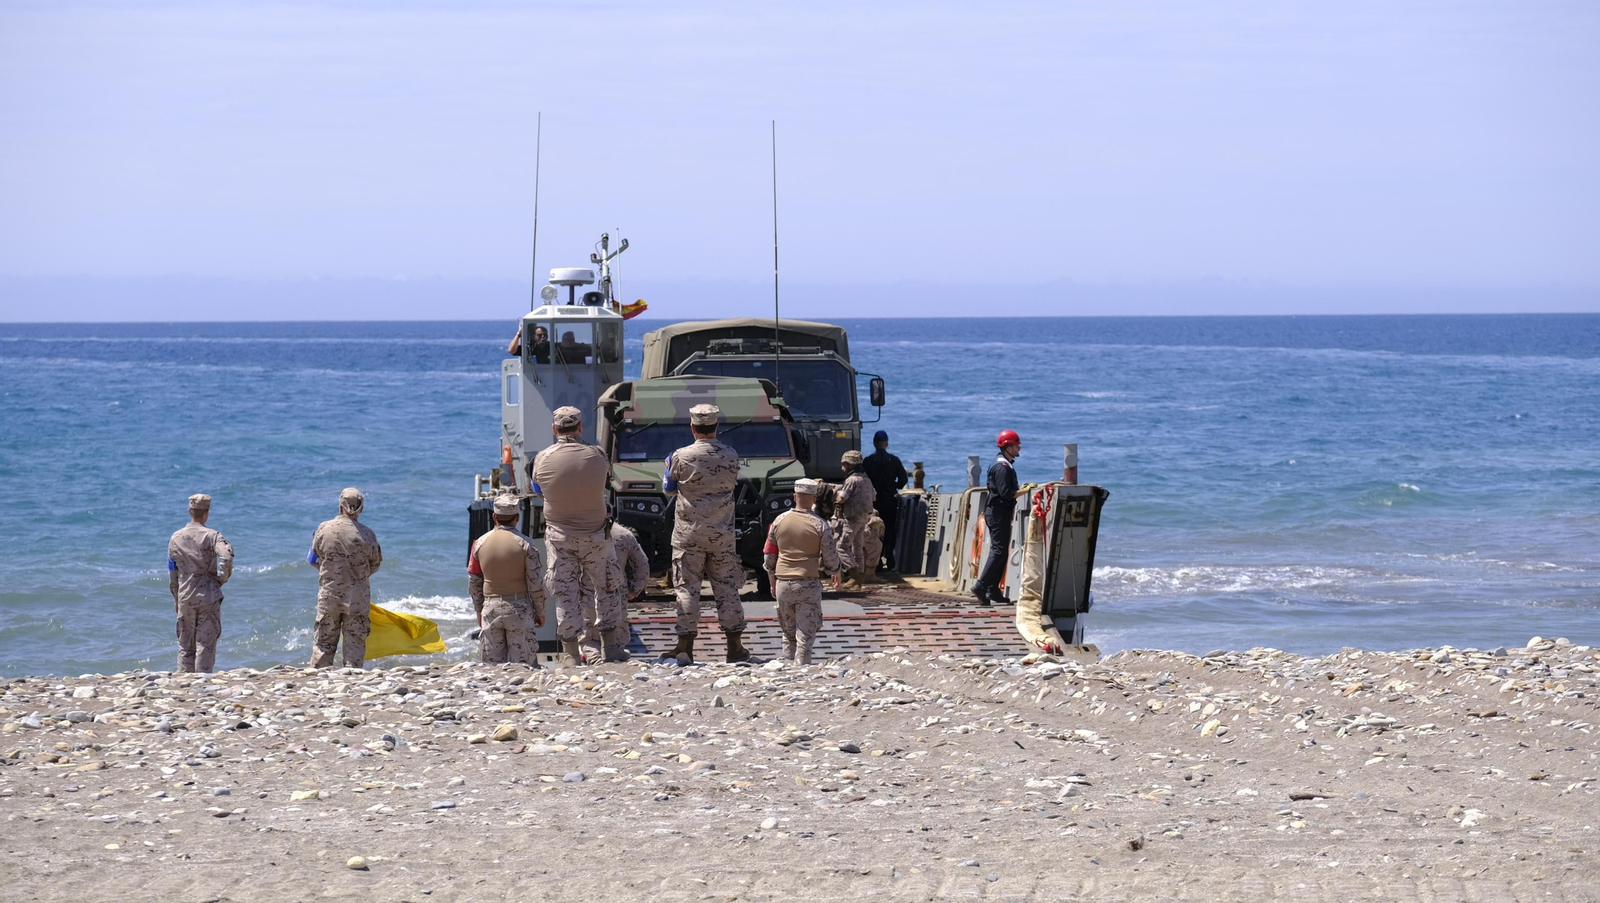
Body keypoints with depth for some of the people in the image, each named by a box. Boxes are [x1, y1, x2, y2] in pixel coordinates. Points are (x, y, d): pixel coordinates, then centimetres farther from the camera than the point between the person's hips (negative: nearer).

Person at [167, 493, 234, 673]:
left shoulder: (175, 538, 6)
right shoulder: (211, 536, -8)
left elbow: (172, 573, 11)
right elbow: (227, 555, -26)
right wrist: (222, 578, -10)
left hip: (185, 598, 3)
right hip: (208, 597, -3)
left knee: (185, 645, 11)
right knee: (206, 644, 0)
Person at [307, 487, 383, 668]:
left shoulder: (324, 529, -6)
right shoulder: (366, 534, -11)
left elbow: (315, 560, 5)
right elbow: (375, 564, 2)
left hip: (328, 594, 1)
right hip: (358, 597, -1)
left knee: (324, 642, 10)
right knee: (355, 641, 6)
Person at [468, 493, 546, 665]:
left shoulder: (480, 543, 1)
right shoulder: (524, 544, -9)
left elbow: (474, 582, 8)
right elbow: (536, 583, -7)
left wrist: (478, 610, 20)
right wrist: (540, 612, 6)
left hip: (490, 608, 3)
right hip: (519, 609, -3)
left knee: (493, 664, 8)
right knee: (523, 664, 0)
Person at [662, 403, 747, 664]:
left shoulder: (682, 457, -11)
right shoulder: (731, 456, -3)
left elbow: (668, 488, 4)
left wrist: (668, 465, 23)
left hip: (689, 534, -2)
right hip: (722, 534, 2)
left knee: (687, 587, 3)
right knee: (726, 587, 8)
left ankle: (685, 646, 3)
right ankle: (735, 647, 9)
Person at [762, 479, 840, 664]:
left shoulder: (779, 521, 2)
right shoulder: (820, 525, -8)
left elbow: (768, 557, 9)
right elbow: (831, 561, -6)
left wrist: (773, 583, 22)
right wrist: (835, 572, 17)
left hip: (783, 584, 3)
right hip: (809, 584, -3)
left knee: (788, 634, 16)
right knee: (805, 635, 0)